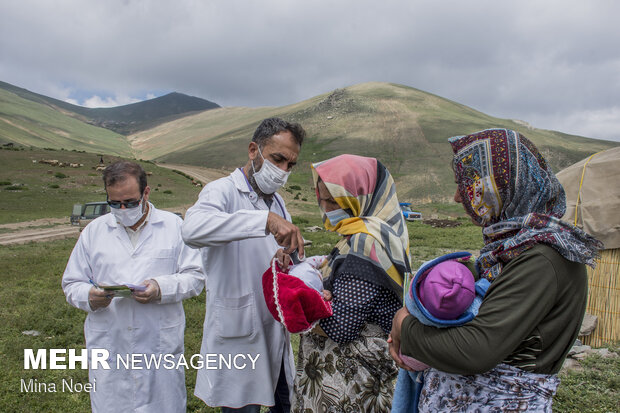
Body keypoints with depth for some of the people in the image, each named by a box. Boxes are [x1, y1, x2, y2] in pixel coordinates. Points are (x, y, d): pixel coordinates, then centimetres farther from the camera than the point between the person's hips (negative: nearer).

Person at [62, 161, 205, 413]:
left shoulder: (173, 226, 3)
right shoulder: (94, 231, 8)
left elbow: (195, 276, 0)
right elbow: (72, 284, 10)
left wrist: (162, 288, -17)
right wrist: (90, 297, -12)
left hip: (161, 346, -1)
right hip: (108, 348, 2)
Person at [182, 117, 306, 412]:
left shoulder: (276, 201, 12)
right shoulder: (223, 191, -13)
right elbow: (193, 229, -36)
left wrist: (282, 260, -8)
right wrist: (265, 219, -42)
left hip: (275, 331, 7)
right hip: (238, 337, -7)